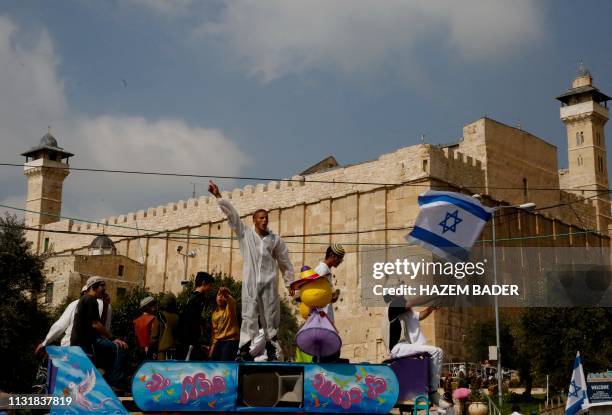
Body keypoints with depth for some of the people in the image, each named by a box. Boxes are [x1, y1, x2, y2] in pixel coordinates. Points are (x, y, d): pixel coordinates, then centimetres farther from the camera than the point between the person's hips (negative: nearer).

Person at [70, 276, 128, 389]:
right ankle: (116, 384, -22)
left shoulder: (84, 299, 24)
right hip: (86, 341, -11)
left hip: (78, 340, 11)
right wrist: (113, 339, -17)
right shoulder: (90, 299, -9)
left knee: (111, 348, 22)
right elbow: (95, 324, -18)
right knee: (118, 348, -19)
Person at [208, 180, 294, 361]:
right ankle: (245, 350, -8)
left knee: (271, 316, 1)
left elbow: (285, 261, 15)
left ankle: (272, 350, 7)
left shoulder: (275, 239, 10)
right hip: (250, 282, -1)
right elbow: (231, 214, 3)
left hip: (269, 282, 1)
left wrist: (290, 283, 14)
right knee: (249, 316, -5)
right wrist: (218, 197, -2)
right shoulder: (245, 234, 9)